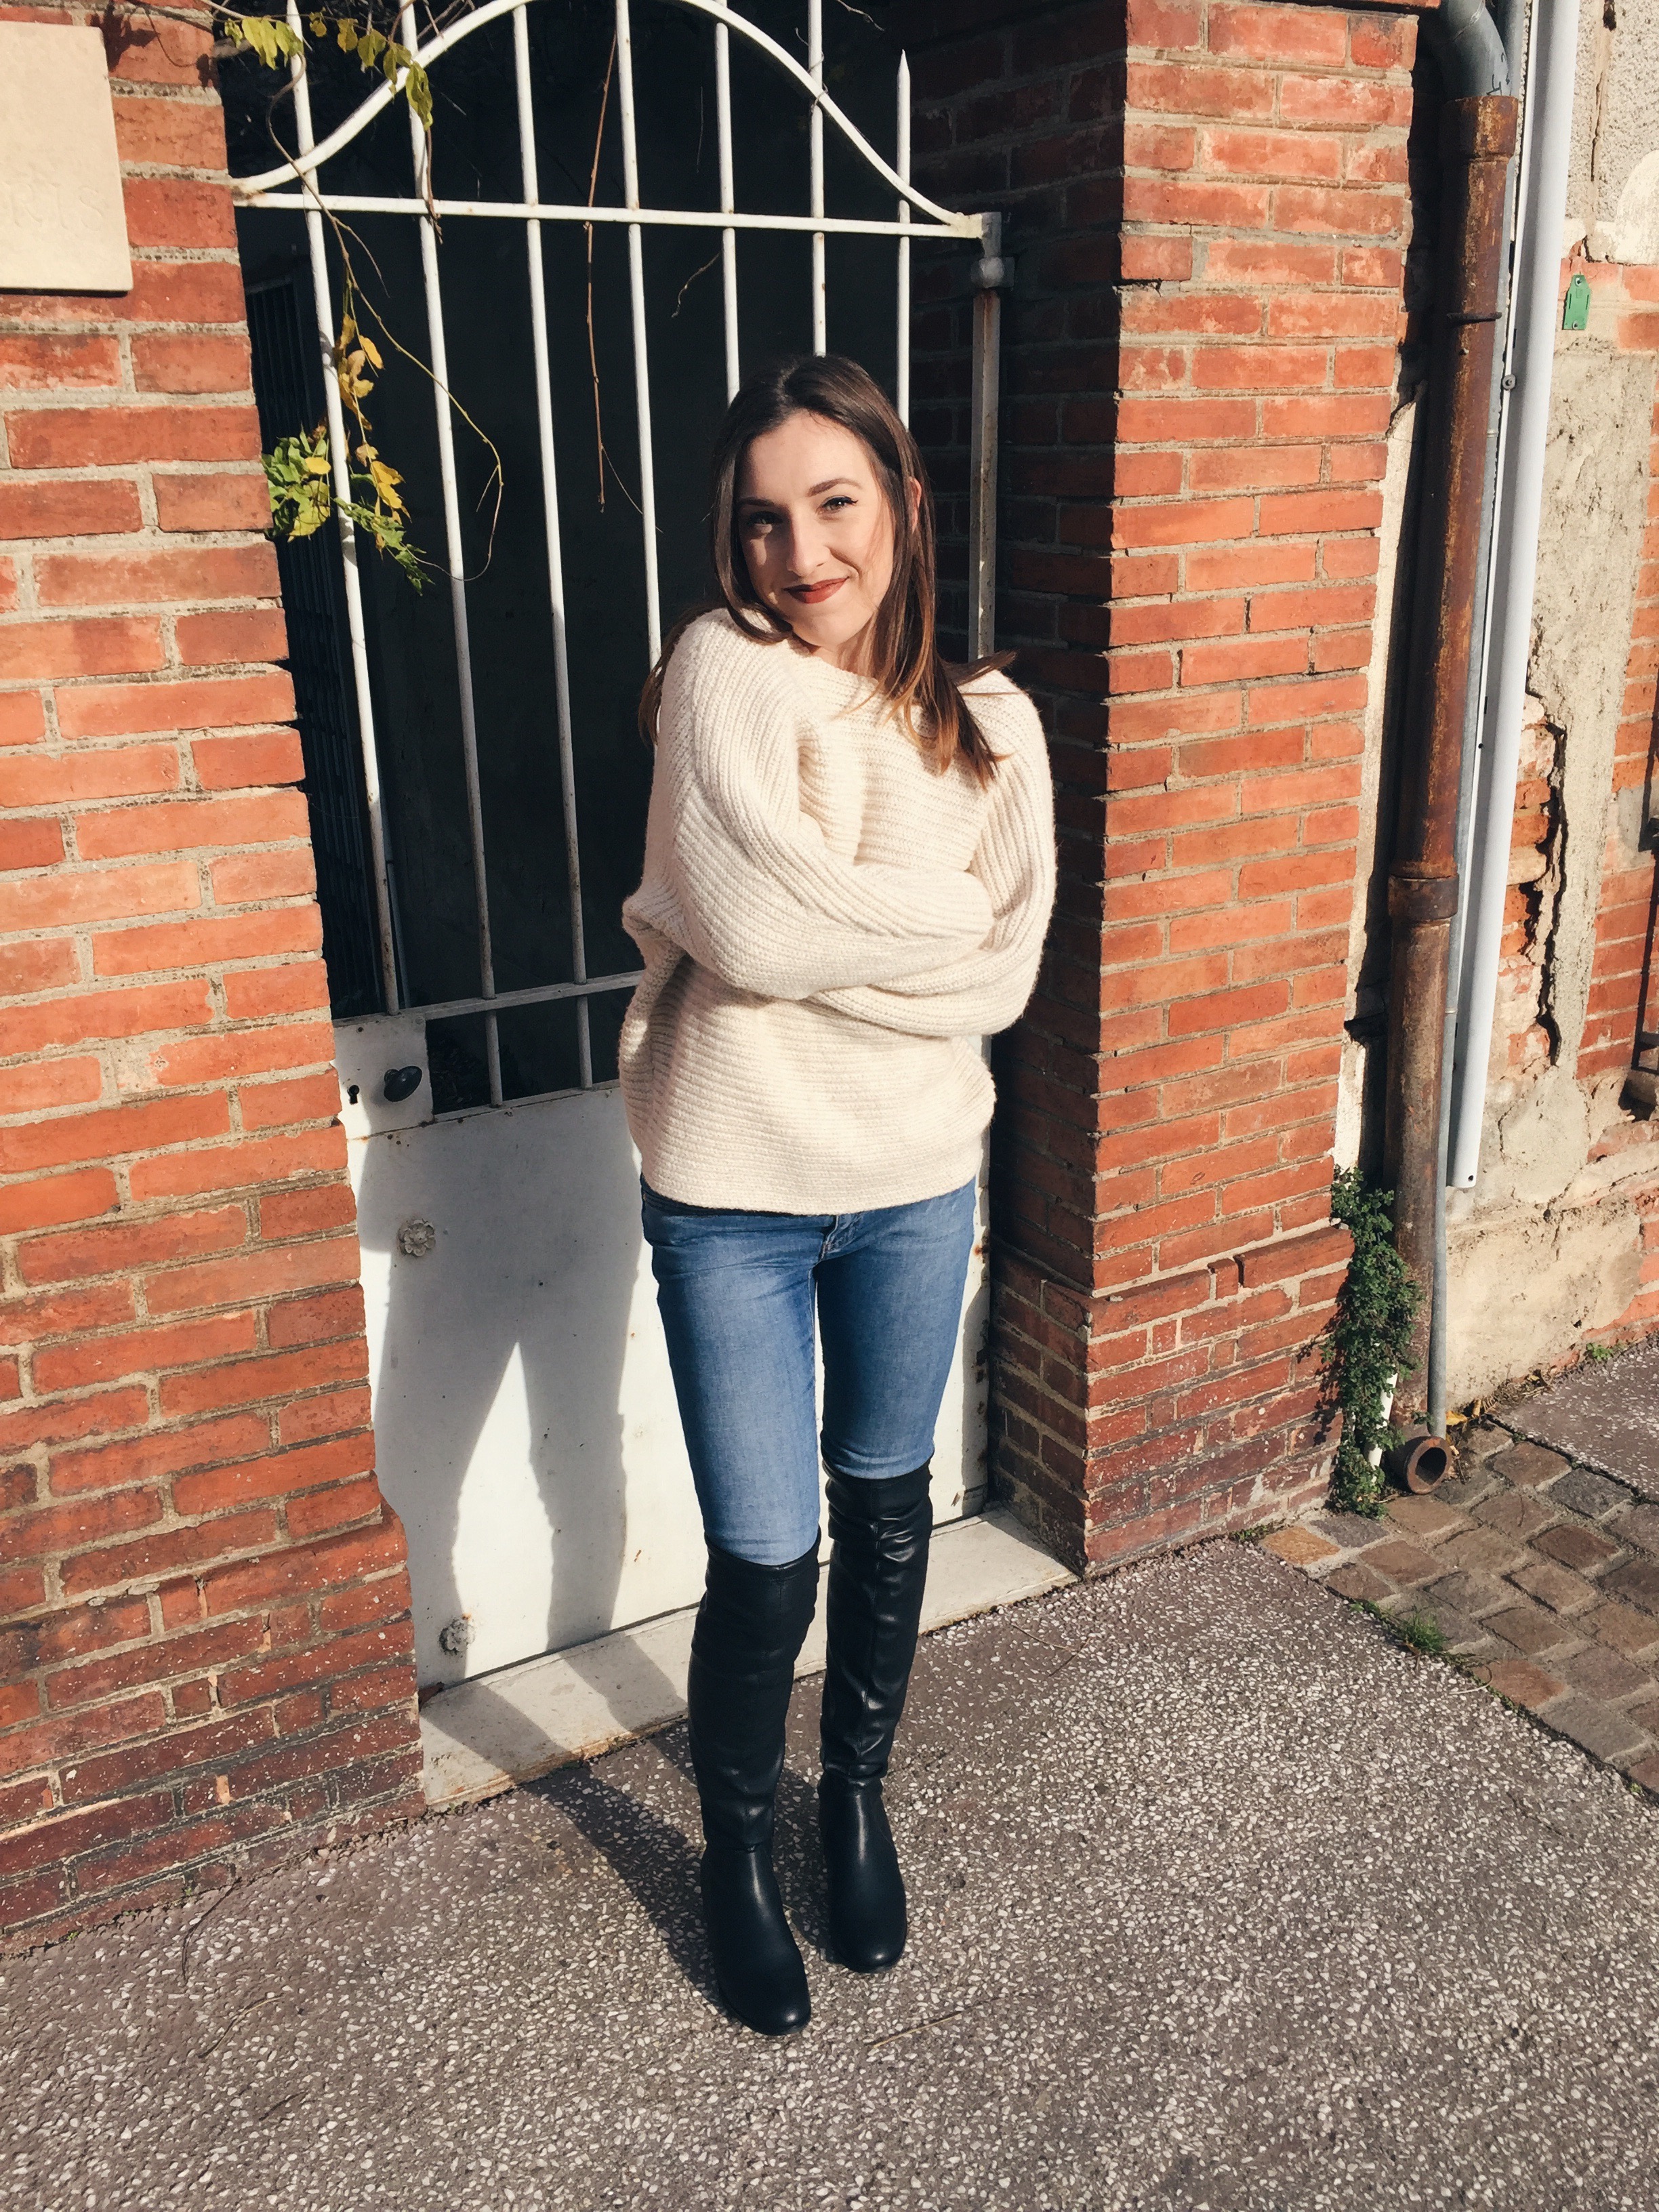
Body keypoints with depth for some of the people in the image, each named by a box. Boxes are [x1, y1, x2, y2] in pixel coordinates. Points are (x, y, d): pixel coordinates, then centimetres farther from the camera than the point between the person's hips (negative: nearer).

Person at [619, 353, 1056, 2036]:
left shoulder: (987, 723, 0)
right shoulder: (721, 671, -11)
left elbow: (1002, 975, -10)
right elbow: (747, 925, -24)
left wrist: (807, 930, -17)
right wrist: (927, 922, -13)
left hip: (916, 1183, 4)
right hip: (736, 1196, -3)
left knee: (886, 1515, 20)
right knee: (765, 1565, 5)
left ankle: (859, 1792, 47)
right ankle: (736, 1853, 34)